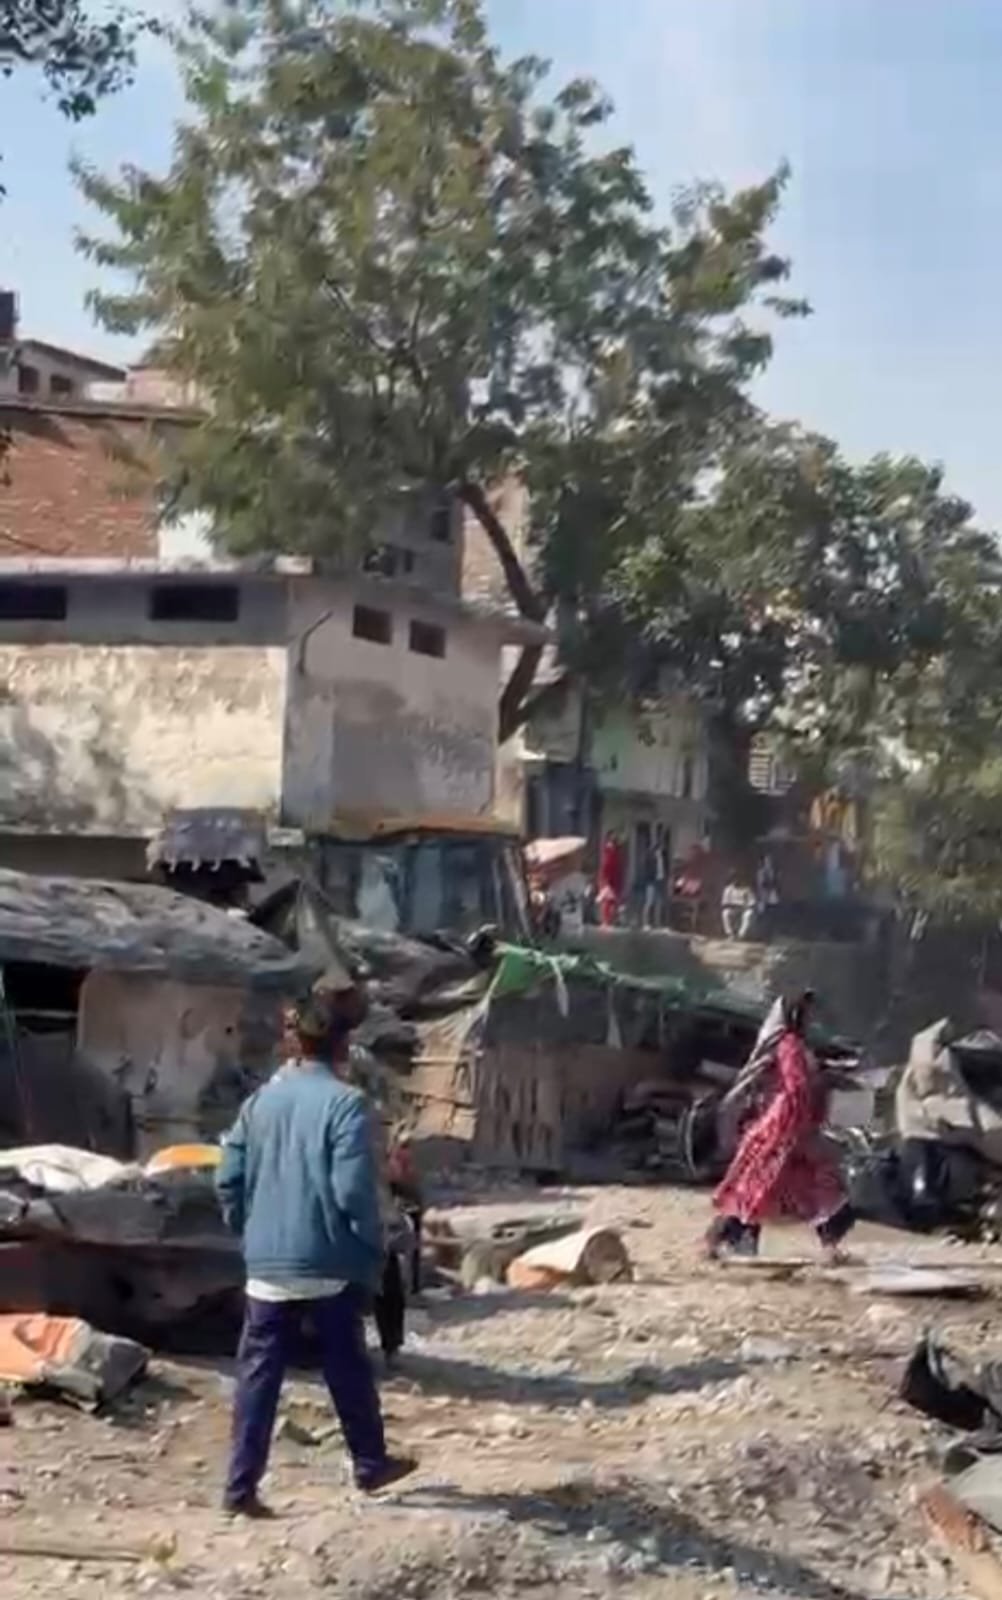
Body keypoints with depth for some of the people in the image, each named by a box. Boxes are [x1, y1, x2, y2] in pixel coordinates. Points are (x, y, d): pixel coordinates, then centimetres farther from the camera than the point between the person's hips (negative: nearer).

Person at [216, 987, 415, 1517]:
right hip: (329, 1265, -3)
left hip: (267, 1266, 4)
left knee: (258, 1375, 5)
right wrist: (373, 1254, -4)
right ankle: (370, 1464, 30)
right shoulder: (343, 1103, -12)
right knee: (348, 1371, 14)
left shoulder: (261, 1100, 3)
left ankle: (241, 1486, 2)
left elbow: (229, 1178, 3)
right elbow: (354, 1192, -16)